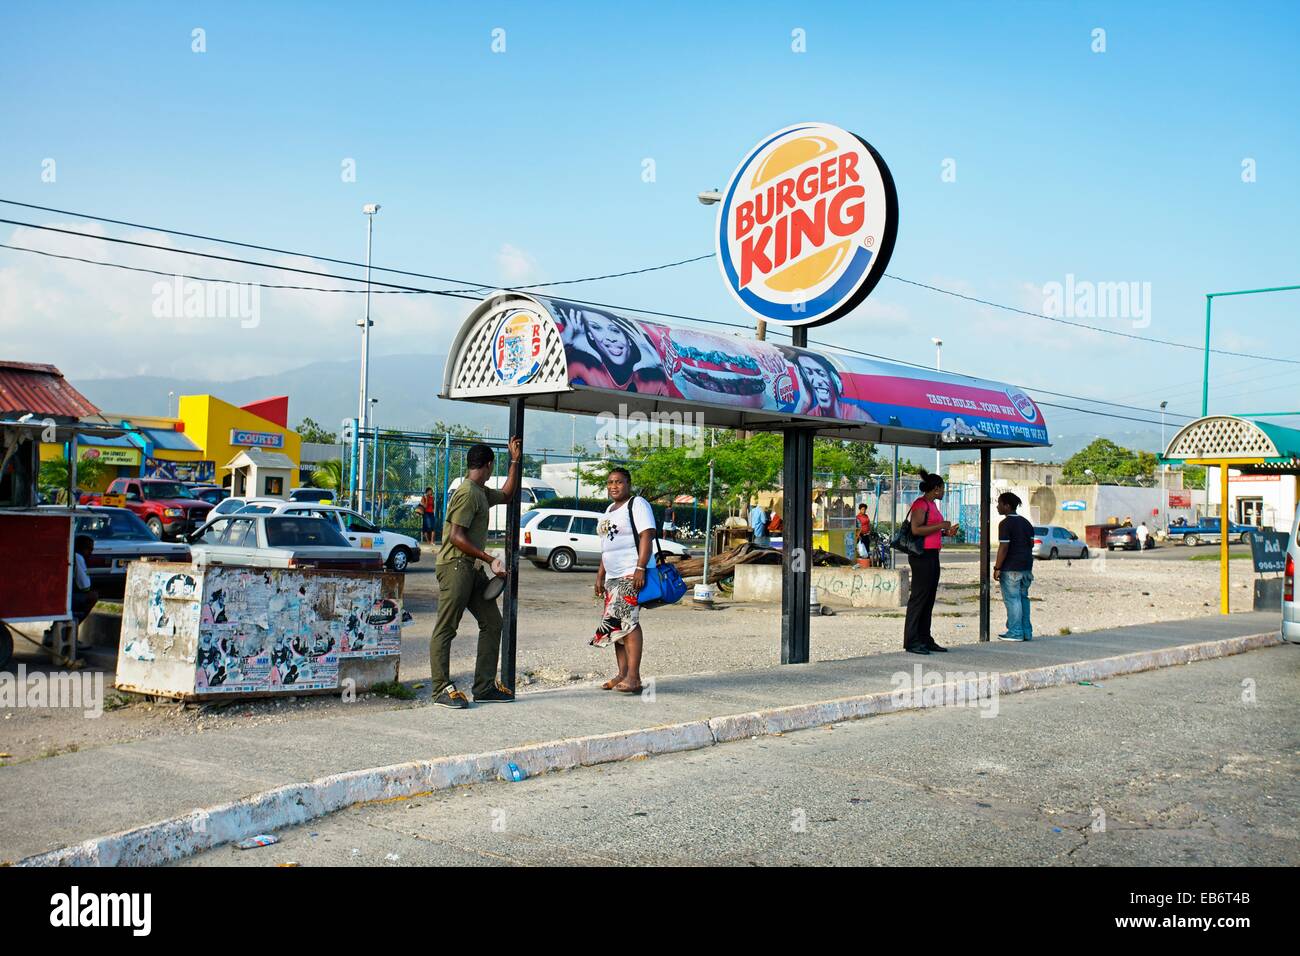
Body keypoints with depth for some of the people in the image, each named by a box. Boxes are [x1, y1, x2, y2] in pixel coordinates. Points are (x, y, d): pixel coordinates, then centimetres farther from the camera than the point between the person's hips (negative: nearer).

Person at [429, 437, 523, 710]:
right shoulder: (468, 493, -14)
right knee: (445, 629, -5)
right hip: (455, 565, -10)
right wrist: (490, 560, -21)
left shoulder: (482, 493, 16)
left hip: (471, 567, 10)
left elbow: (505, 495, 36)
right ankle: (442, 689, -2)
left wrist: (515, 461, 31)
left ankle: (485, 687, 13)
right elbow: (456, 537, -20)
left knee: (492, 622, 9)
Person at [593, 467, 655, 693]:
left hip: (632, 575, -9)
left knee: (628, 622, -16)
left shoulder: (637, 504, -4)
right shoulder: (610, 510, 22)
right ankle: (622, 674, 9)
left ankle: (633, 677, -18)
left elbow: (647, 536, -14)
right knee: (616, 624, 5)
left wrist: (640, 568, -23)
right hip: (613, 577, 9)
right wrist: (600, 575, 22)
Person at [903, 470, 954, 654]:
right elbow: (916, 529, -21)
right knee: (919, 597, -8)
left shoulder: (932, 505, 18)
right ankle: (911, 642, -6)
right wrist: (940, 526, -17)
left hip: (932, 555, 10)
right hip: (922, 555, -10)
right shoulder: (921, 504, -11)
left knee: (929, 598, 11)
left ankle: (925, 639, 16)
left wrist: (945, 532, 13)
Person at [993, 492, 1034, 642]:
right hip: (1026, 566, 8)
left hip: (1011, 568, -8)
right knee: (1023, 598, 14)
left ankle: (1015, 632, -2)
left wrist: (997, 568, -14)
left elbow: (1004, 547, -18)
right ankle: (1026, 632, 15)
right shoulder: (1026, 523, 13)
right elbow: (1031, 543, 15)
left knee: (1012, 599, -3)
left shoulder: (1005, 523, -13)